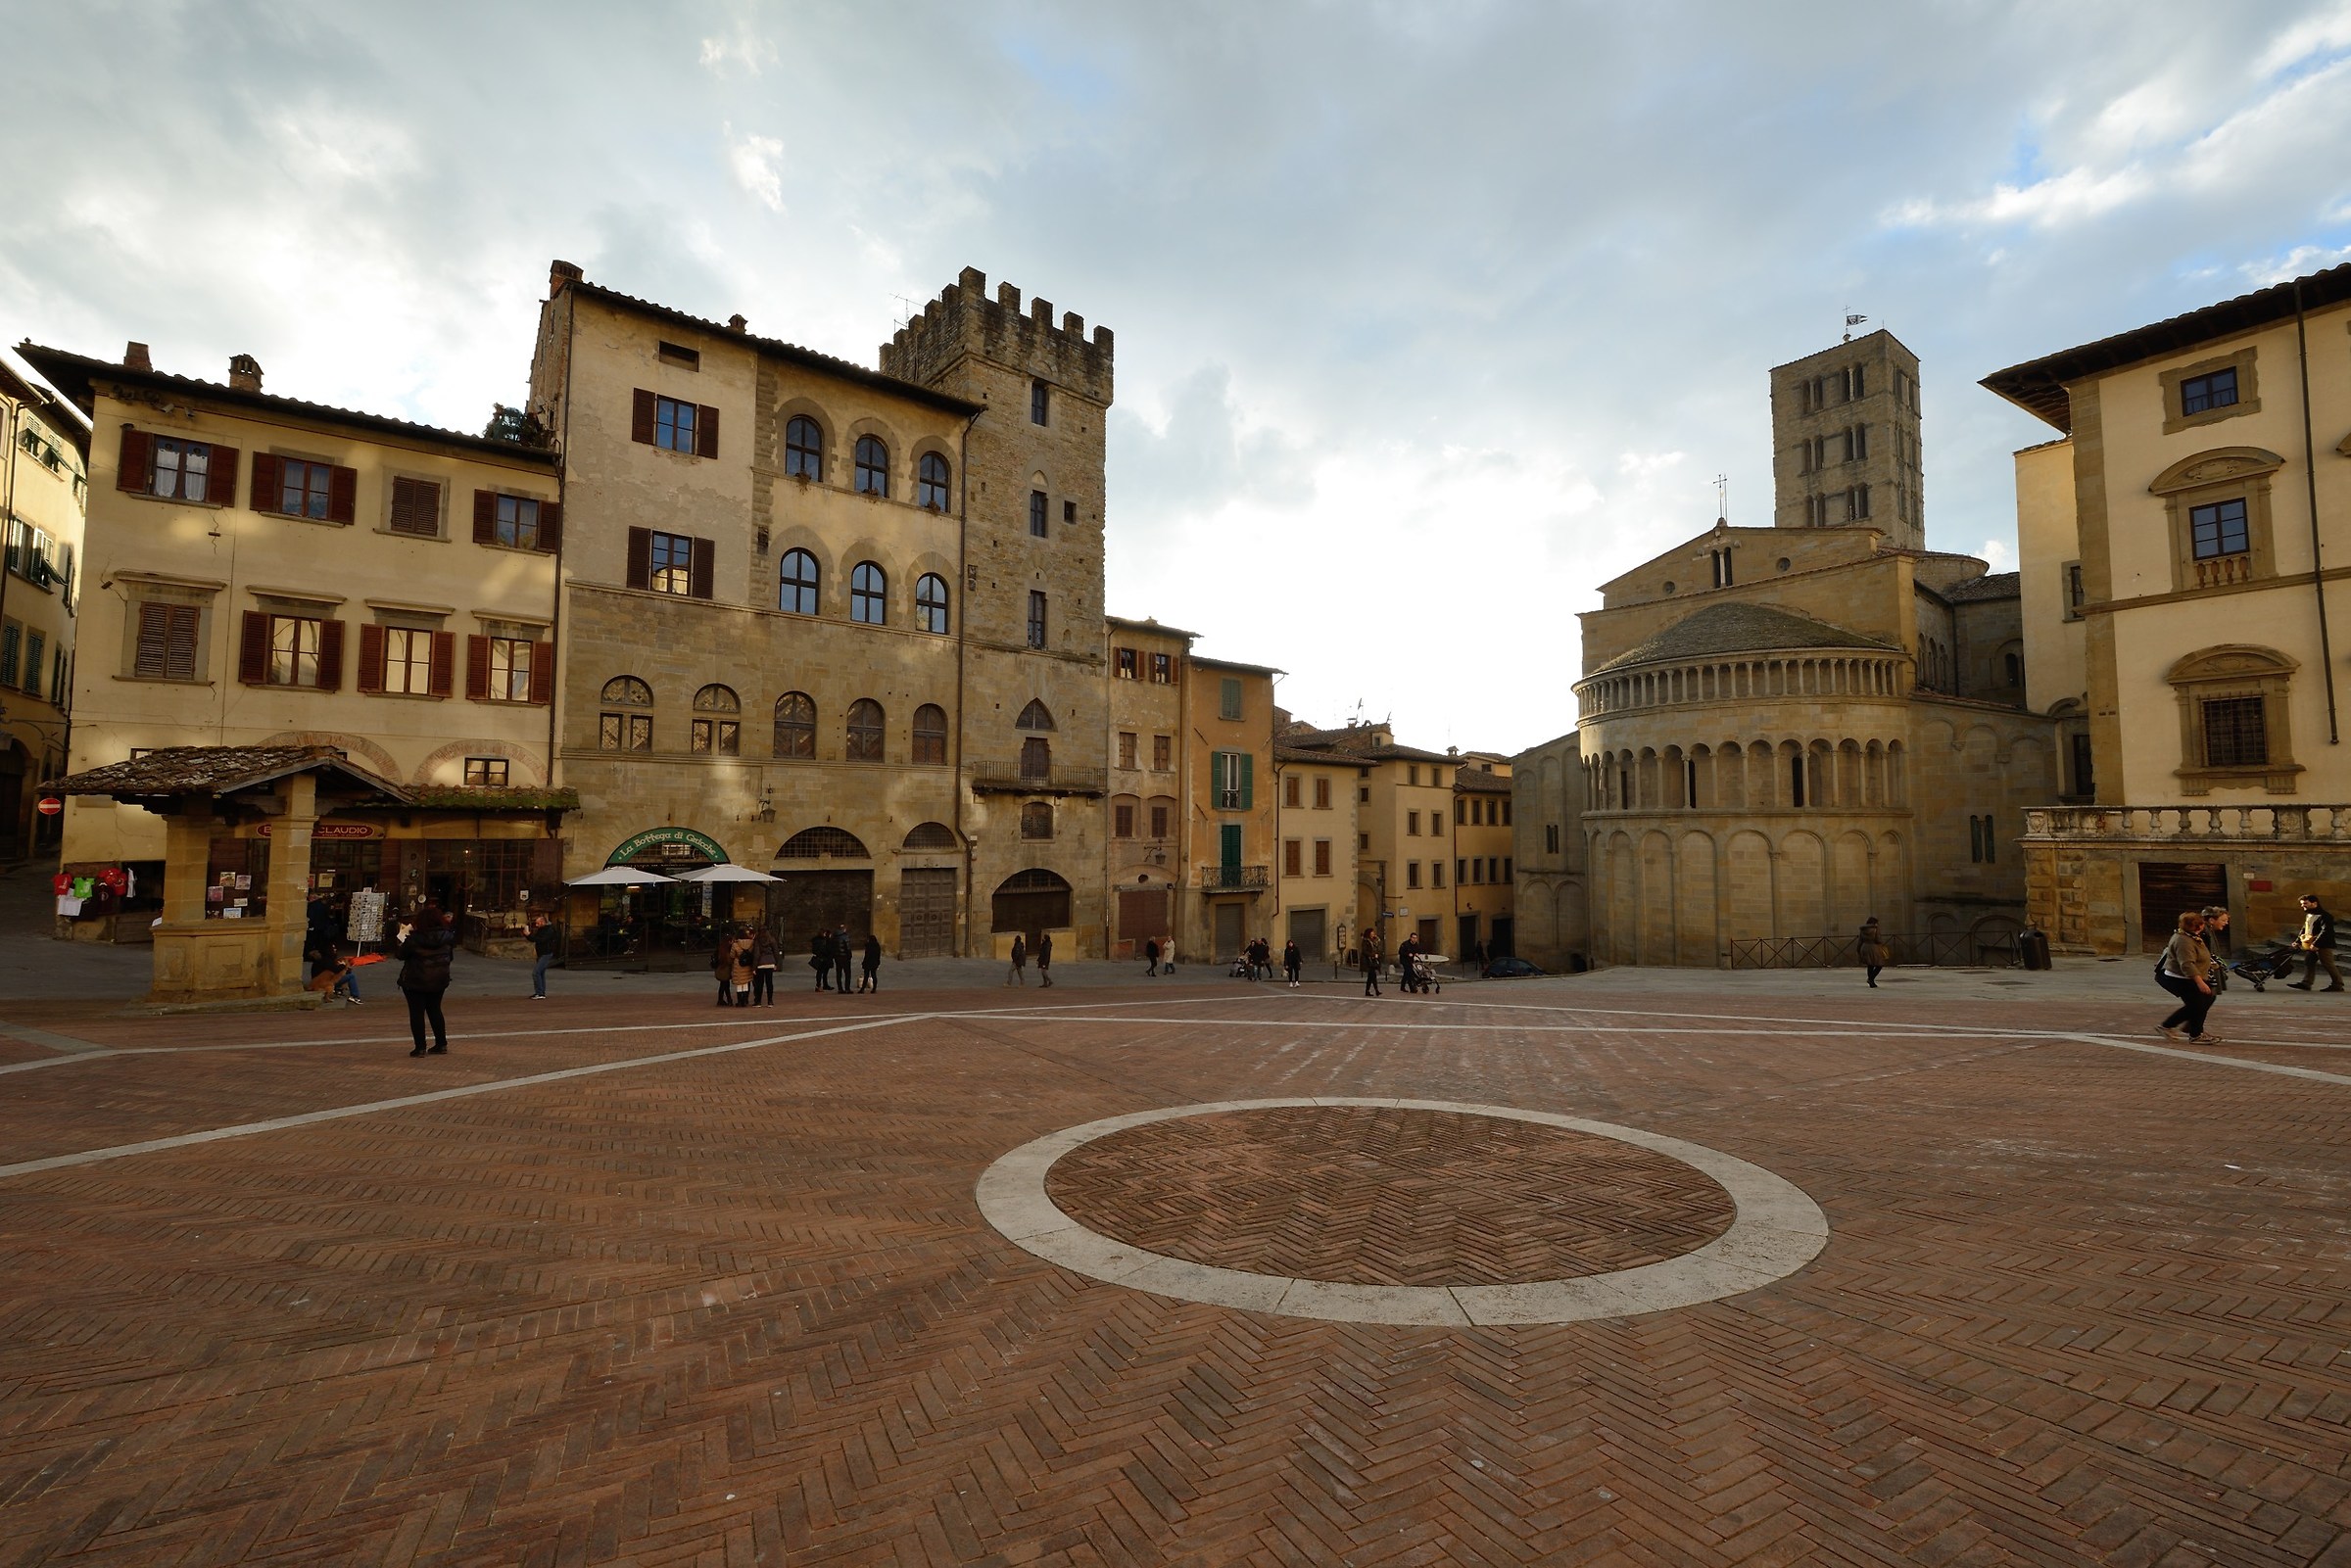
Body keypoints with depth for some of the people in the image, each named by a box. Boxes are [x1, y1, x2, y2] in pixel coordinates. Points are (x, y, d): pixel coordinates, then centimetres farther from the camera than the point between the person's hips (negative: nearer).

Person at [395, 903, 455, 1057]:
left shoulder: (413, 940, -18)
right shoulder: (447, 936, -6)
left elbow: (400, 954, -6)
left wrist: (401, 937, 4)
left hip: (415, 982, -5)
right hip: (439, 980, 5)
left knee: (417, 1013, 4)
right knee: (435, 1010, 16)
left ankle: (420, 1048, 5)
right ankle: (441, 1044, 19)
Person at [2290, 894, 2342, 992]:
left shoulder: (2324, 916, -14)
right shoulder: (2308, 915, 15)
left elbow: (2325, 932, -23)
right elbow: (2304, 930, 22)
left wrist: (2316, 944, -27)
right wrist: (2298, 941, 13)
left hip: (2324, 946, -9)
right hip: (2311, 946, 9)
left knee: (2328, 964, -2)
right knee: (2308, 963, 6)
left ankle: (2337, 985, 8)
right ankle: (2305, 983, 7)